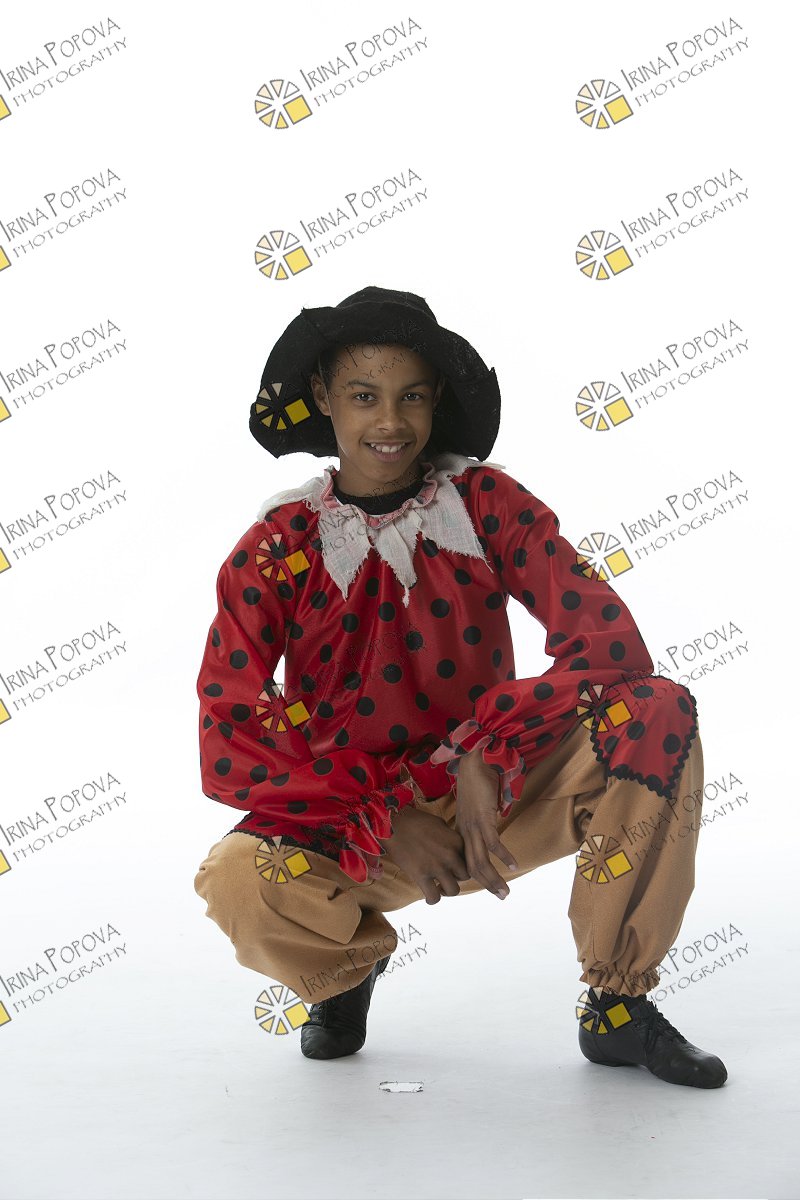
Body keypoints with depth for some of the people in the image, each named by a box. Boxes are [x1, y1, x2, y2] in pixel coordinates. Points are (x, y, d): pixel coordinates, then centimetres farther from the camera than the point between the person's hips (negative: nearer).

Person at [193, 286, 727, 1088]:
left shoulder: (487, 503, -5)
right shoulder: (276, 549, -7)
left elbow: (610, 642, -15)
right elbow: (228, 745, -12)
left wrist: (489, 755, -27)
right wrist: (381, 824, -18)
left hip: (495, 798, 1)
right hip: (353, 825, -1)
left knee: (659, 714, -24)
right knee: (236, 878, -33)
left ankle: (617, 1006, -7)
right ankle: (349, 964, 7)